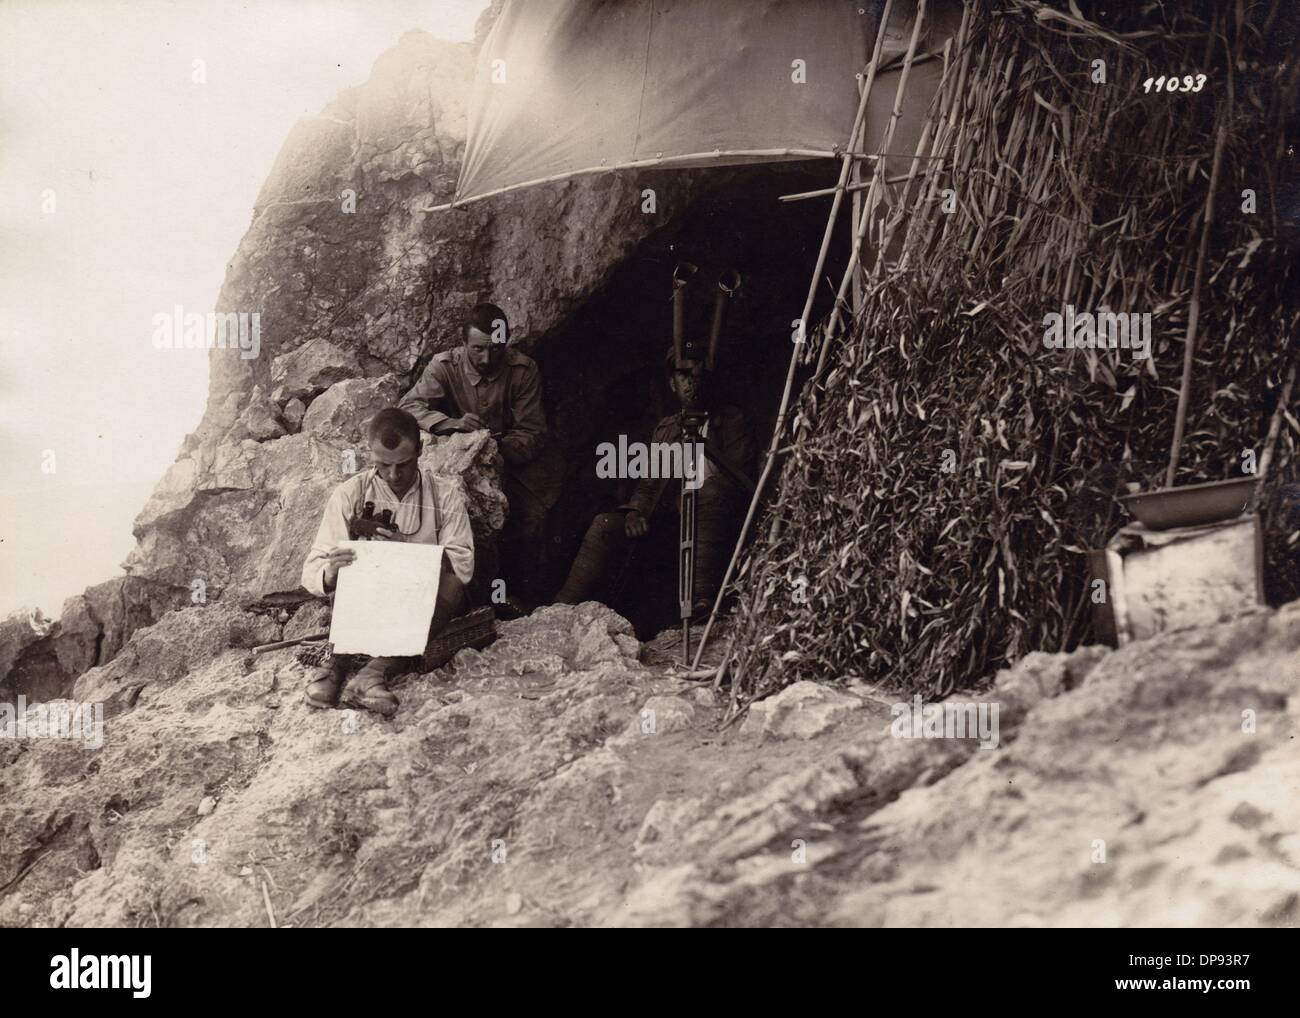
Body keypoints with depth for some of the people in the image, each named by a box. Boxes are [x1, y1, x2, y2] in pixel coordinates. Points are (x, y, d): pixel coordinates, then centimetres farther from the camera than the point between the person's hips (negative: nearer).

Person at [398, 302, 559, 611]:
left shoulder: (523, 371, -11)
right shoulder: (445, 366, -11)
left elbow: (533, 433, -10)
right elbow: (407, 407, -18)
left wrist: (501, 447, -31)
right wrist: (453, 423, -36)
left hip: (515, 457, 0)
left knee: (528, 521, -23)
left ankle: (521, 596, 1)